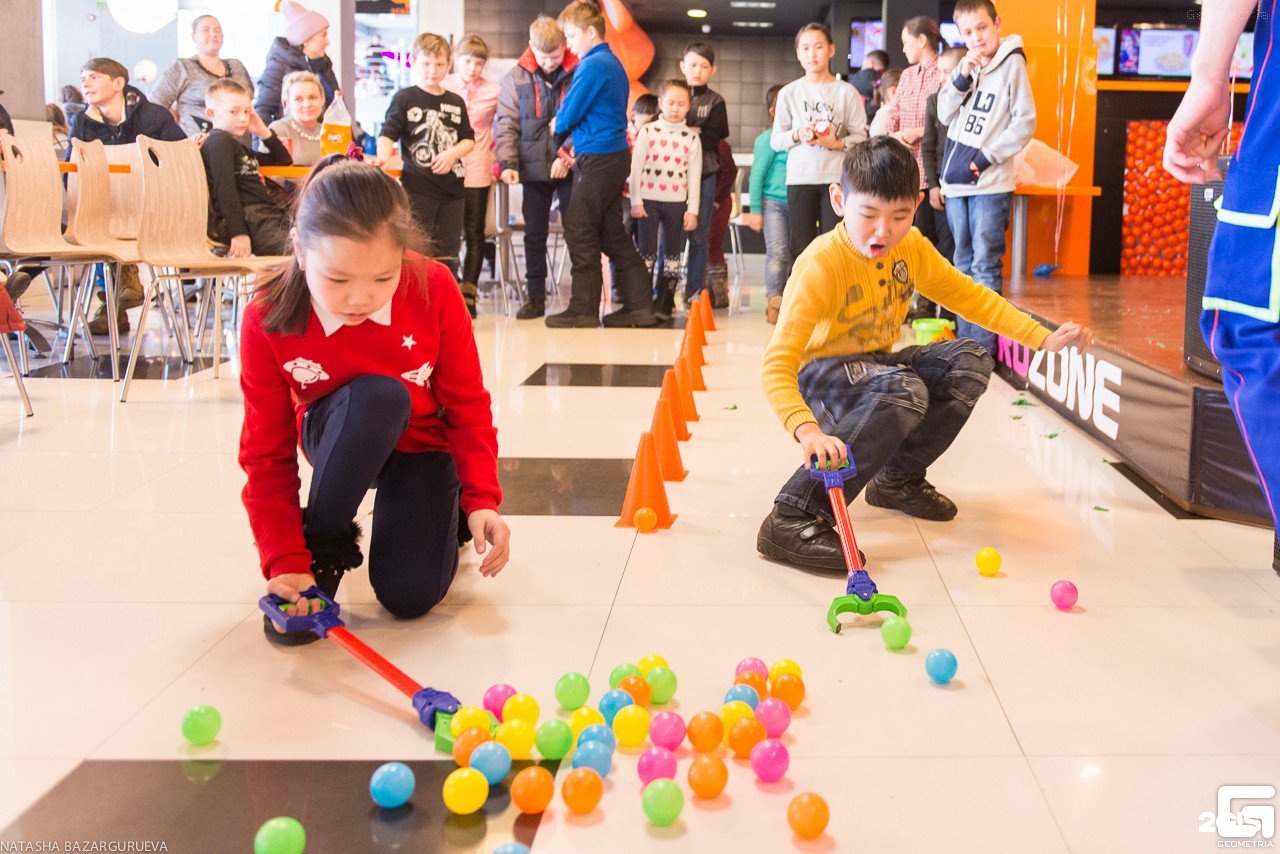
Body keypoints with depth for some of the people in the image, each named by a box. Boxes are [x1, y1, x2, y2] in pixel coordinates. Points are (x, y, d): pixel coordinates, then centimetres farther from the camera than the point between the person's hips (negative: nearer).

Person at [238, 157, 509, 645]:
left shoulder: (434, 290, -26)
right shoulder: (267, 320, -26)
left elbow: (468, 405, -14)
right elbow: (266, 454, -19)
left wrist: (481, 499, -26)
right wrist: (285, 561, -26)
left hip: (421, 445, 0)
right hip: (339, 444, 0)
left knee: (408, 596, -18)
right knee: (375, 395, -37)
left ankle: (445, 516, 18)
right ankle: (323, 546, -14)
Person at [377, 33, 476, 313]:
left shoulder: (455, 102, 13)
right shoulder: (404, 99, 0)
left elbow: (469, 140, 13)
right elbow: (388, 134, -5)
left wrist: (453, 153, -8)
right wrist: (384, 154, -26)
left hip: (452, 186, 4)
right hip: (418, 187, -4)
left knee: (448, 250, 10)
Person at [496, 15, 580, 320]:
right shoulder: (517, 77, 2)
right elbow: (505, 123, 1)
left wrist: (567, 156, -14)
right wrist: (507, 163, -9)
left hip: (571, 169, -2)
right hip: (533, 169, 2)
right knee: (534, 235, 9)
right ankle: (535, 298, 17)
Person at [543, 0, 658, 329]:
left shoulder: (593, 66, -14)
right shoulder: (613, 64, 16)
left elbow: (568, 115, -13)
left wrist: (557, 126, 8)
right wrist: (569, 131, 7)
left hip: (597, 160, -9)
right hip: (615, 156, 9)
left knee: (579, 232, -3)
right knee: (613, 234, 12)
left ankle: (583, 309, 0)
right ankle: (638, 304, 13)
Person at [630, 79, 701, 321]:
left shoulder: (692, 138, 6)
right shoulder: (648, 131, 3)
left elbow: (694, 176, 5)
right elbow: (636, 167, 0)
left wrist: (692, 210, 0)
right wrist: (636, 201, -6)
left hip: (677, 203, 2)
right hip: (648, 200, -1)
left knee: (673, 253, 4)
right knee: (646, 253, 0)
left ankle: (665, 304, 11)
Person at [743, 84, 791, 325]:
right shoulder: (767, 139, -5)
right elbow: (757, 175, -3)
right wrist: (755, 210, -5)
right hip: (773, 202, -4)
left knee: (789, 254, 7)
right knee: (777, 252, -8)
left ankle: (785, 299, 16)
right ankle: (773, 300, -1)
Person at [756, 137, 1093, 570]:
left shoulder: (913, 248, -5)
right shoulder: (821, 264, -27)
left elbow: (967, 294, 10)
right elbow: (777, 365, -34)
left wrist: (1043, 337, 2)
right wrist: (807, 430, -52)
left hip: (876, 366, 7)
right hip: (820, 378, -7)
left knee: (970, 361, -8)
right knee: (903, 392, -35)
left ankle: (898, 479, 9)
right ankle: (792, 518, -35)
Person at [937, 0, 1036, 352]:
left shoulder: (1012, 64, -7)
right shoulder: (966, 65, 10)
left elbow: (1025, 123, -10)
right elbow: (945, 115, 7)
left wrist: (985, 158, -14)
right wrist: (962, 78, -8)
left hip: (990, 183, -6)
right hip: (956, 179, 6)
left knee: (985, 265, -6)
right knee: (963, 263, 12)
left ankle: (982, 346, -4)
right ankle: (964, 339, 20)